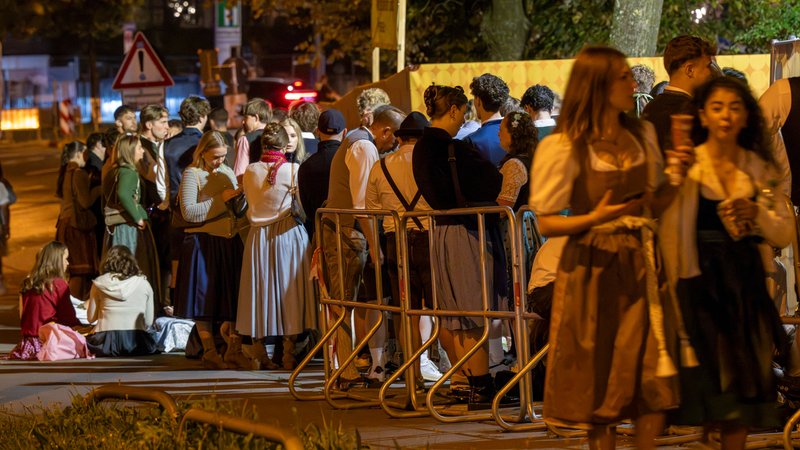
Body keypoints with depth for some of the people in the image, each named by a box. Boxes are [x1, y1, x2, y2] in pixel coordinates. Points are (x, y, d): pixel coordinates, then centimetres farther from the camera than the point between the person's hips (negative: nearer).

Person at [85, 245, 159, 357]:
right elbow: (148, 322, 6)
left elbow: (91, 318, 9)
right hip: (136, 345, 2)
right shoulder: (144, 284, 3)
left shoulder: (100, 283, 1)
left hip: (106, 344, -2)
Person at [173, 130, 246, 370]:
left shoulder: (227, 172, 13)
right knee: (205, 296, -1)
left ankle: (234, 350, 7)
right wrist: (220, 199, -18)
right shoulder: (192, 174, -6)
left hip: (230, 242, 6)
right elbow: (188, 212, -17)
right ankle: (209, 352, 6)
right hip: (204, 242, -6)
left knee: (234, 296, 3)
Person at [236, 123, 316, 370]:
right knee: (289, 292, 3)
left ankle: (259, 353, 12)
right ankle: (289, 354, 3)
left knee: (260, 290, 9)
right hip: (288, 235, -3)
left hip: (258, 237, 3)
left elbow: (249, 202, 9)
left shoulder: (250, 171, 0)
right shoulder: (294, 170, -10)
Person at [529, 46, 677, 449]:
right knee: (601, 384, 1)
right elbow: (547, 223, -8)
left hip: (639, 266, 5)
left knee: (657, 382, -2)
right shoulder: (564, 147, -8)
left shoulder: (642, 135, 10)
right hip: (593, 271, -4)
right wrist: (595, 218, -24)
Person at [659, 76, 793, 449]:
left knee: (743, 384, 4)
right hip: (701, 283, -4)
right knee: (709, 383, -3)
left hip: (747, 285, 4)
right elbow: (668, 233, -8)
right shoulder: (686, 166, -2)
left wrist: (758, 215, -10)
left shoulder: (761, 169, 9)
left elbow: (785, 235, 8)